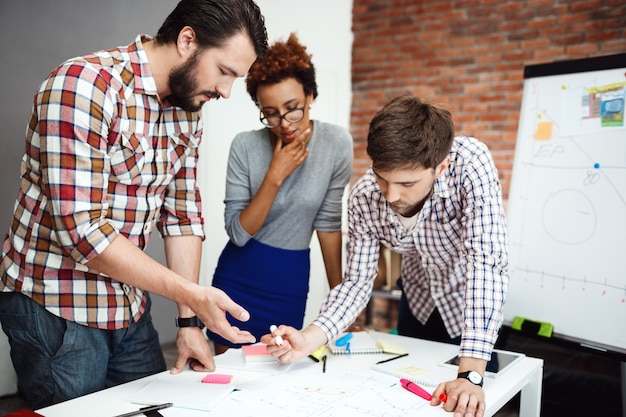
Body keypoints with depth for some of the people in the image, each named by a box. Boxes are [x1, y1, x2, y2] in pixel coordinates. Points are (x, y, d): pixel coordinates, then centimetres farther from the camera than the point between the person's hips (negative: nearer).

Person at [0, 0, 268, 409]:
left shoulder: (187, 109, 2)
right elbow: (81, 229, -27)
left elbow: (181, 214, 4)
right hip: (56, 310, -7)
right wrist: (191, 294, -25)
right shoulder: (84, 85, -22)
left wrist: (189, 322, 0)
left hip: (130, 309, 7)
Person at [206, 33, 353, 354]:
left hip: (291, 282, 0)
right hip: (238, 277, 0)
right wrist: (275, 177, -25)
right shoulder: (245, 146, -15)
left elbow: (328, 222, -3)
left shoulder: (337, 143, -13)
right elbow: (238, 233, -15)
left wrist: (338, 292, 1)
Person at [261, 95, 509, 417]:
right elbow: (357, 282, -17)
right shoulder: (363, 198, -26)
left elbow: (486, 261, -42)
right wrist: (309, 338, -35)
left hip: (470, 305, -2)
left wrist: (471, 375, -48)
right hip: (418, 302, 3)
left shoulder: (469, 164, -37)